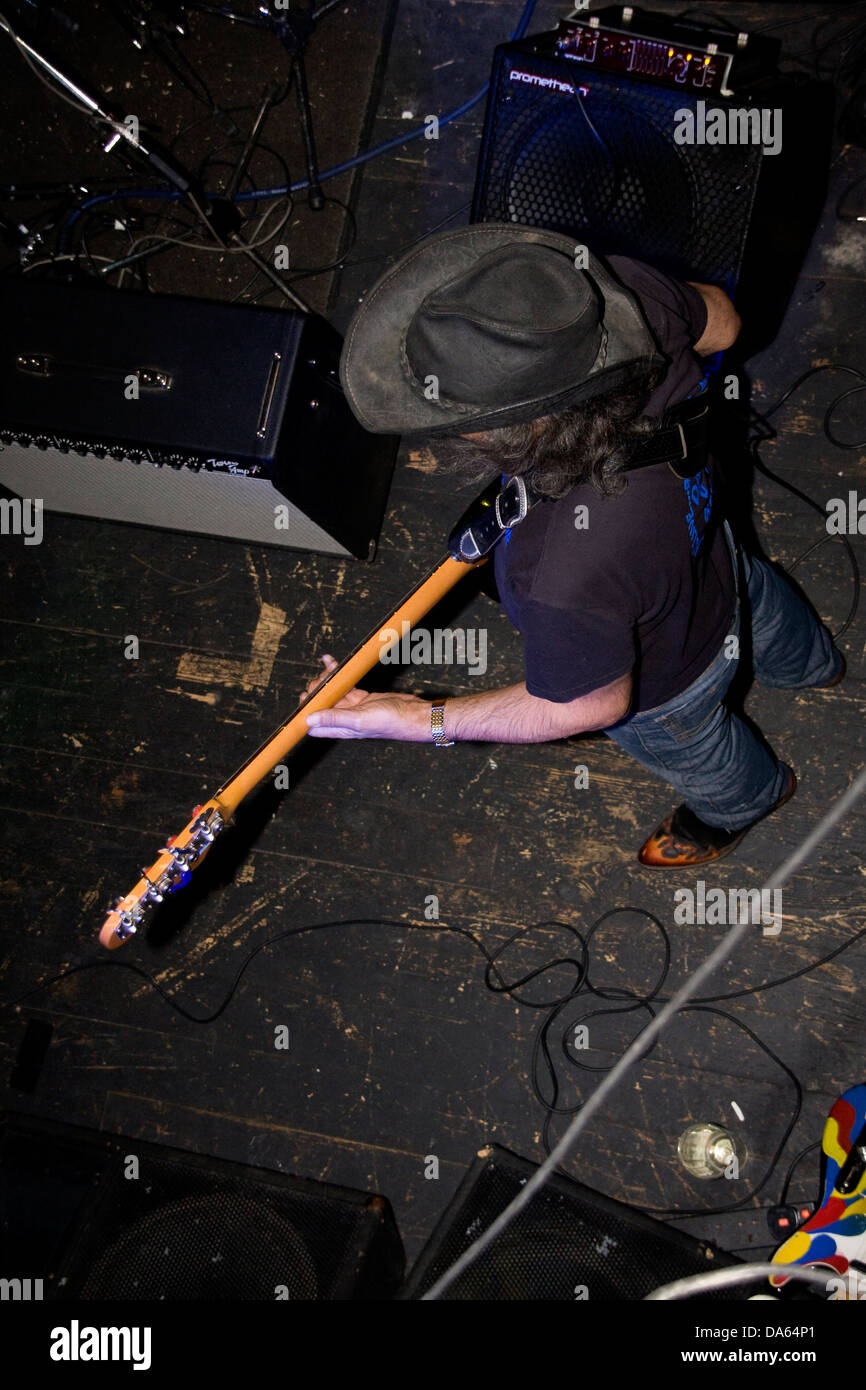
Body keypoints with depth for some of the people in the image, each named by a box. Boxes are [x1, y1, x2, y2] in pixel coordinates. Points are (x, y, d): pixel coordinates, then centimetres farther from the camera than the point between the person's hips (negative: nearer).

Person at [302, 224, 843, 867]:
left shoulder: (570, 576, -54)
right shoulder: (630, 288, -35)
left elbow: (593, 704, -31)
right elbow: (720, 323, -10)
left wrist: (424, 720, -29)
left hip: (664, 687, -5)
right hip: (708, 545, 6)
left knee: (699, 755, 34)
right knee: (756, 600, 43)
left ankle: (745, 801, 73)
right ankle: (812, 663, 80)